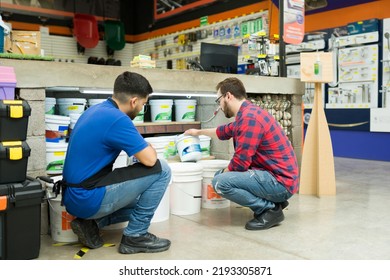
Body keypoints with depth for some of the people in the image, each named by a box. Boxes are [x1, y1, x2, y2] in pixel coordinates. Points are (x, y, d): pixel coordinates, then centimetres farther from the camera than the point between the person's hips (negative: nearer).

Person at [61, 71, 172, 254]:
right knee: (161, 170, -9)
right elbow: (150, 160, -21)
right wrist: (146, 148, 2)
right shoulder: (117, 119, -20)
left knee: (140, 200, 28)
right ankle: (135, 236, 0)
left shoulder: (96, 110, 10)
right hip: (89, 199, -10)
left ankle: (91, 223, 11)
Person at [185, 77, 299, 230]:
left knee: (220, 182, -21)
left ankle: (271, 209, -6)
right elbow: (225, 131, 32)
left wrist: (224, 172, -2)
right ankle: (272, 201, 13)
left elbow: (240, 163, -23)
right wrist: (199, 132, 46)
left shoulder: (249, 117, -20)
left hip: (280, 182, -10)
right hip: (272, 174, 10)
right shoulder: (246, 114, 11)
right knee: (222, 174, 18)